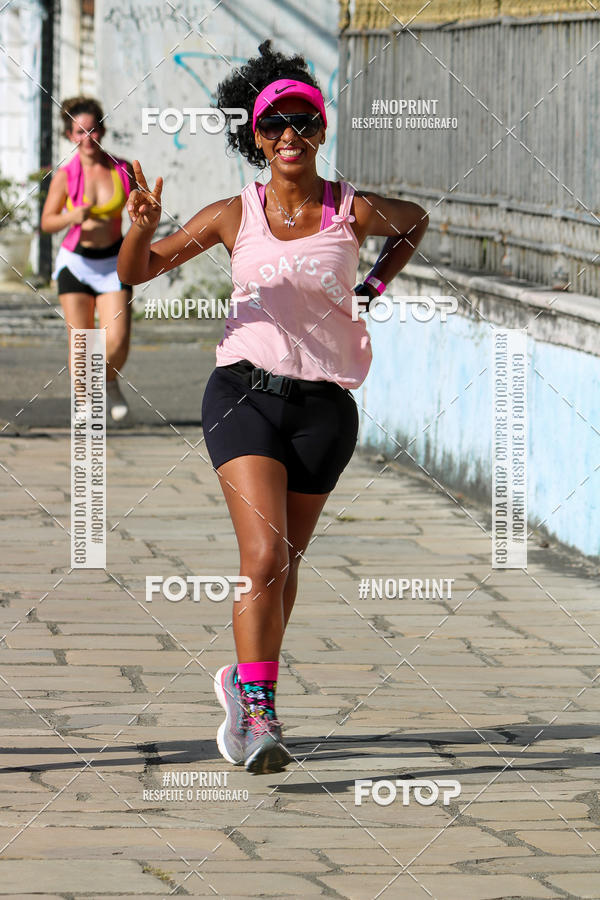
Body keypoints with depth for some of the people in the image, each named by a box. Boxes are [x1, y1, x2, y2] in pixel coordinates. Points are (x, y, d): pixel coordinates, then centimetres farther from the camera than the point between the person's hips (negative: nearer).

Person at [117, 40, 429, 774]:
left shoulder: (355, 212, 2)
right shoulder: (234, 216, 2)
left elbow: (414, 221, 26)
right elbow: (136, 272, 6)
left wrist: (374, 289, 15)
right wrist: (143, 227, -14)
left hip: (324, 407, 2)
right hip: (245, 391, -2)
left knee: (284, 562, 12)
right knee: (265, 556, -18)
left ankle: (247, 680, 35)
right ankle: (258, 718, -17)